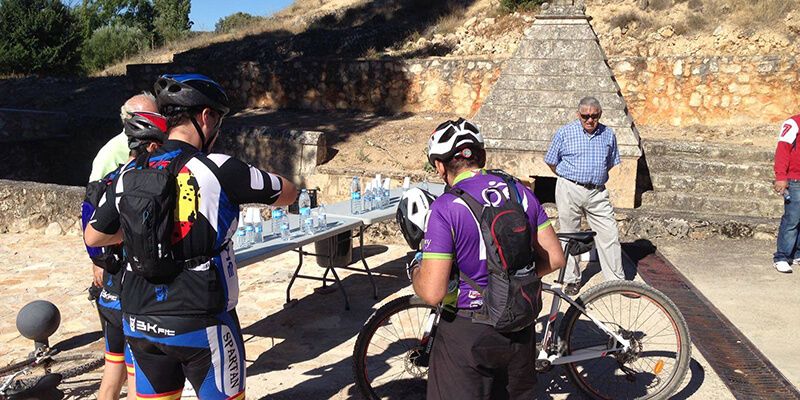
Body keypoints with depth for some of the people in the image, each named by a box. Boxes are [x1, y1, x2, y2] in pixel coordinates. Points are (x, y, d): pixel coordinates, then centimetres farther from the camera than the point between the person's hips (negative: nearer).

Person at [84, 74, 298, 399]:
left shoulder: (129, 175, 1)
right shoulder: (218, 170, -14)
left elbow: (93, 237, 13)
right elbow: (288, 193, -1)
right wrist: (244, 186, 16)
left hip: (139, 323, 5)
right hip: (201, 324, -5)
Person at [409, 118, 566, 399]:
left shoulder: (445, 209, -19)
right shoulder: (521, 192, -2)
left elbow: (432, 293, -22)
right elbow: (554, 258, 3)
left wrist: (414, 272, -1)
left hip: (466, 332, -6)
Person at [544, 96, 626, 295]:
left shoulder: (608, 134, 7)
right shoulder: (564, 133, -2)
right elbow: (551, 162, 6)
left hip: (597, 192, 2)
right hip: (569, 190, -2)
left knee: (610, 234, -2)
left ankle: (617, 280, 9)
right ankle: (572, 279, 19)